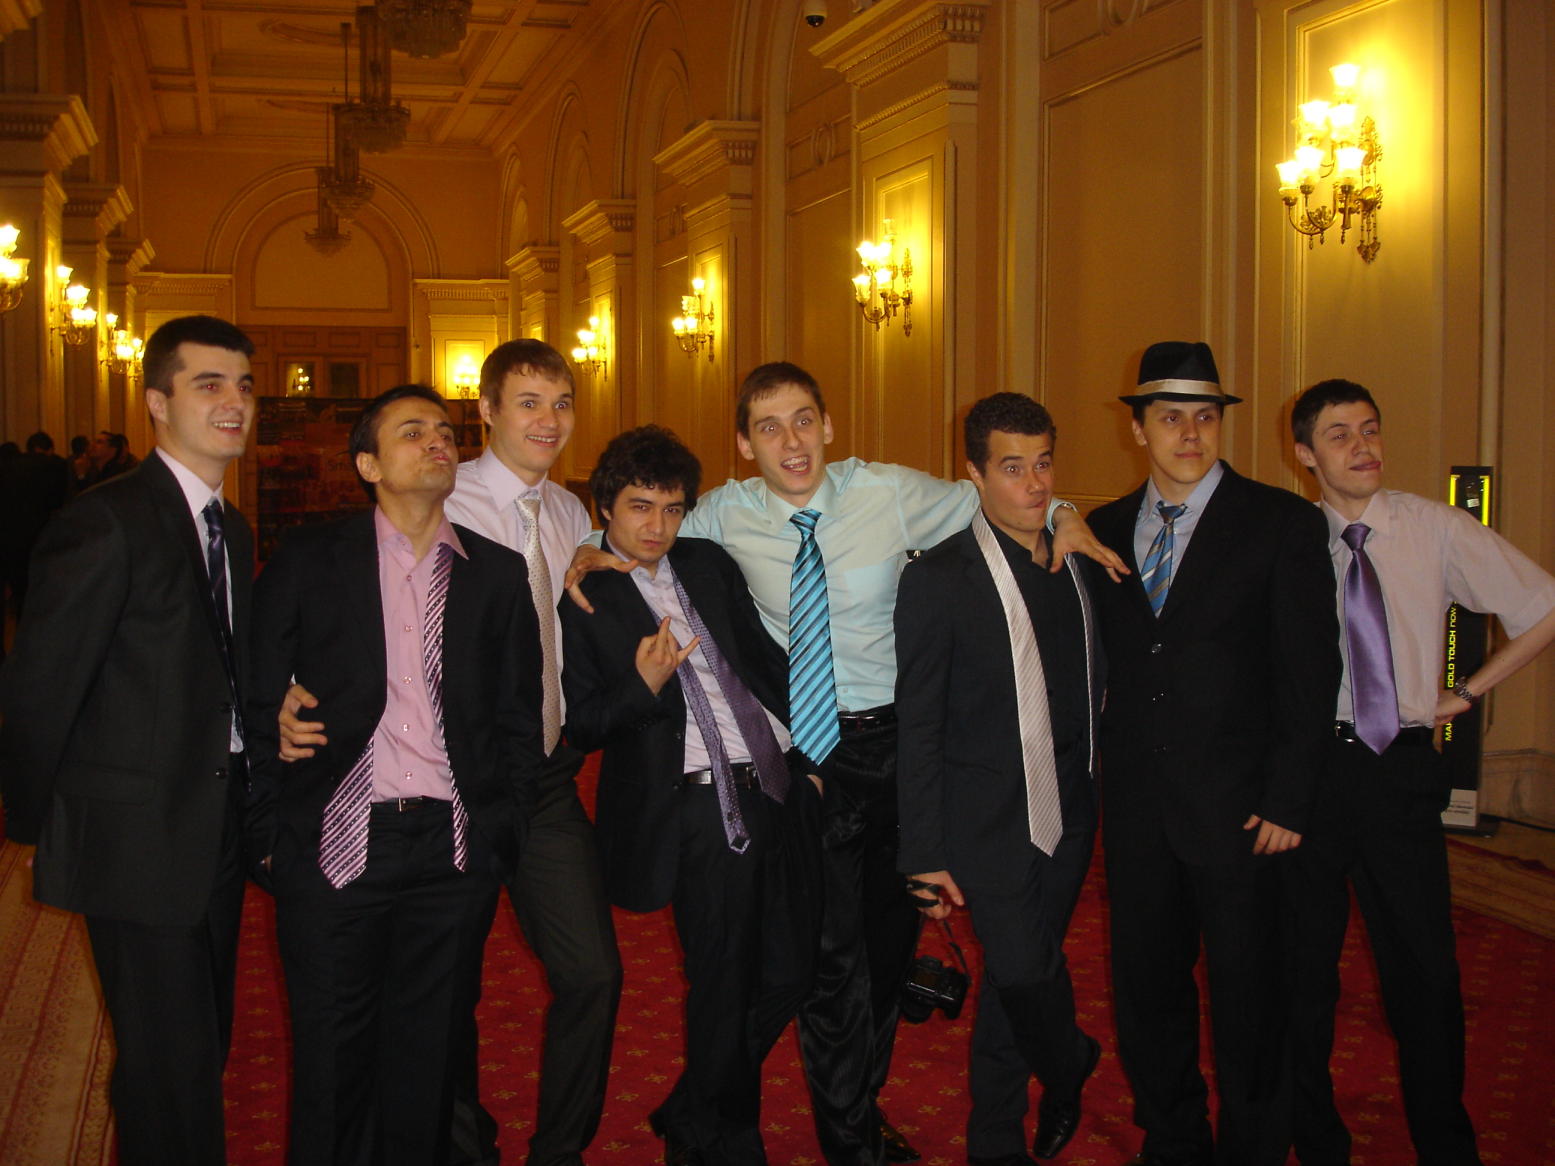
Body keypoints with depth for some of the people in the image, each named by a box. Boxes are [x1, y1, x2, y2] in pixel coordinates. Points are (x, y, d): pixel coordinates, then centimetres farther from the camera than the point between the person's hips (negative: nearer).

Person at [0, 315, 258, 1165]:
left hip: (216, 834, 8)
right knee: (172, 1065, -2)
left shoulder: (231, 530, 11)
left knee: (203, 1051, 17)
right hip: (139, 838, -8)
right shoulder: (108, 523, -16)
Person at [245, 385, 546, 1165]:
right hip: (335, 844, -1)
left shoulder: (497, 573, 9)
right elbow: (260, 703, 3)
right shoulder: (309, 559, 3)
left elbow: (519, 717, 10)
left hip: (455, 853, 2)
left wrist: (501, 837, 3)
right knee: (331, 1057, 7)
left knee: (429, 1057, 9)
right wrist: (269, 832, -2)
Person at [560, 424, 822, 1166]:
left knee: (787, 975, 11)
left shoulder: (708, 565, 13)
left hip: (776, 788, 6)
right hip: (698, 810, -6)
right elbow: (580, 726, -6)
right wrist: (643, 686, -22)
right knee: (722, 989, 2)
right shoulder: (580, 597, -4)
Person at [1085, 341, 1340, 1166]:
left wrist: (1287, 801, -11)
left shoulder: (1282, 523, -3)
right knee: (1146, 986, 13)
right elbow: (1100, 664, 11)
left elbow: (1310, 672, -6)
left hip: (1236, 807, -4)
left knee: (1246, 996, 5)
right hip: (1136, 804, 4)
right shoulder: (1104, 530, 9)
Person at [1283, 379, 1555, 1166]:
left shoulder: (1436, 530, -1)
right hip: (1307, 765, 0)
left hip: (1401, 766, 0)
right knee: (1303, 963, 9)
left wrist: (1466, 694, 3)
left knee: (1423, 968, 5)